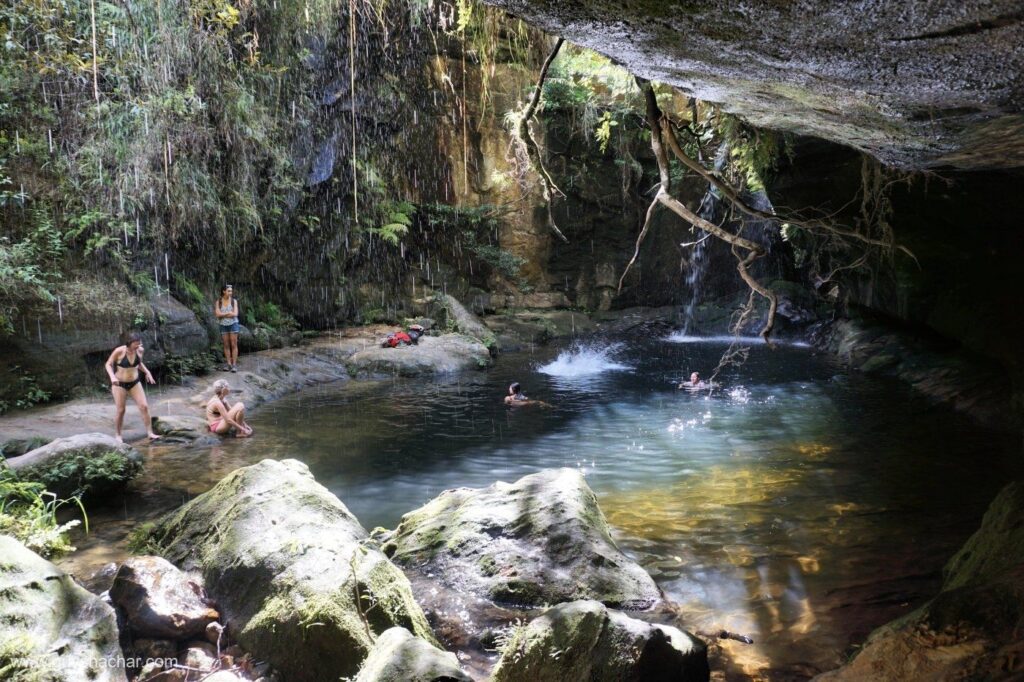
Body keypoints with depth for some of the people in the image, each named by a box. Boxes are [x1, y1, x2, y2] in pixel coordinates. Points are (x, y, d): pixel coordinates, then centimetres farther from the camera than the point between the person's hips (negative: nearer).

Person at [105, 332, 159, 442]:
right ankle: (117, 435, 20)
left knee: (144, 406, -7)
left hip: (135, 383, 4)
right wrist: (112, 376, -25)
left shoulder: (139, 350, -6)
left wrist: (147, 372, 0)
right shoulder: (119, 351, -19)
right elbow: (108, 364, -9)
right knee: (120, 410, 1)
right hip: (120, 384, -4)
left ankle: (150, 433, -2)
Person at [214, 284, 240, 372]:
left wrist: (223, 314, -12)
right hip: (223, 326, 2)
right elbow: (217, 314, -11)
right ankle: (229, 365, 7)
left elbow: (235, 314, -12)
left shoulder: (234, 301, -2)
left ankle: (234, 365, -4)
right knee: (226, 345, 3)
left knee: (234, 345, -4)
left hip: (233, 324, -2)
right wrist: (229, 313, -14)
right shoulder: (218, 302, 0)